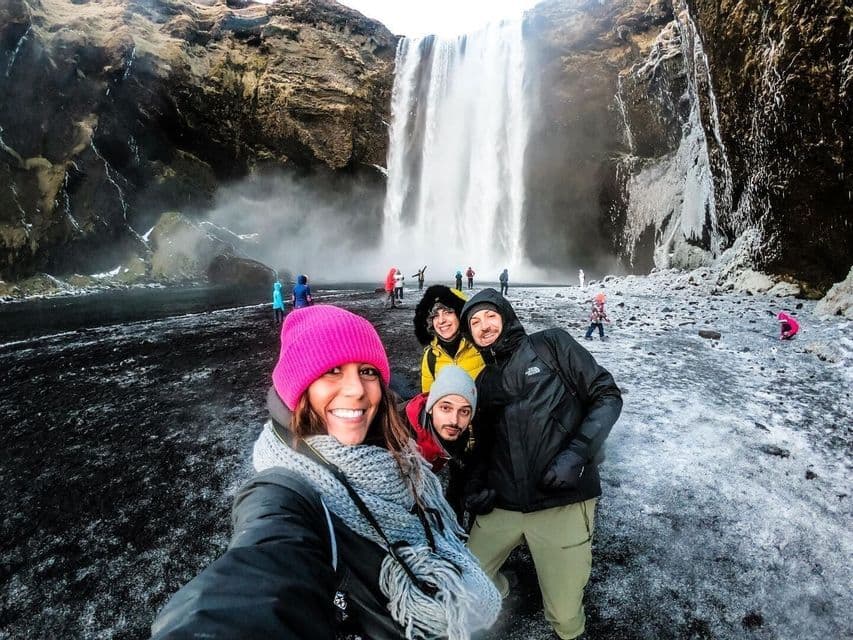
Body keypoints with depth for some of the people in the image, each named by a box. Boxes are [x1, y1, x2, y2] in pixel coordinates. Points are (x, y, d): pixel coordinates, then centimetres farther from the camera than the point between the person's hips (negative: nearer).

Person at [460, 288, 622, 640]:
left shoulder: (551, 344, -2)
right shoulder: (484, 383, 12)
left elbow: (607, 396, -5)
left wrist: (577, 453, -16)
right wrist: (477, 485, 1)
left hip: (561, 504, -4)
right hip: (502, 506, 5)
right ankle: (497, 590, 44)